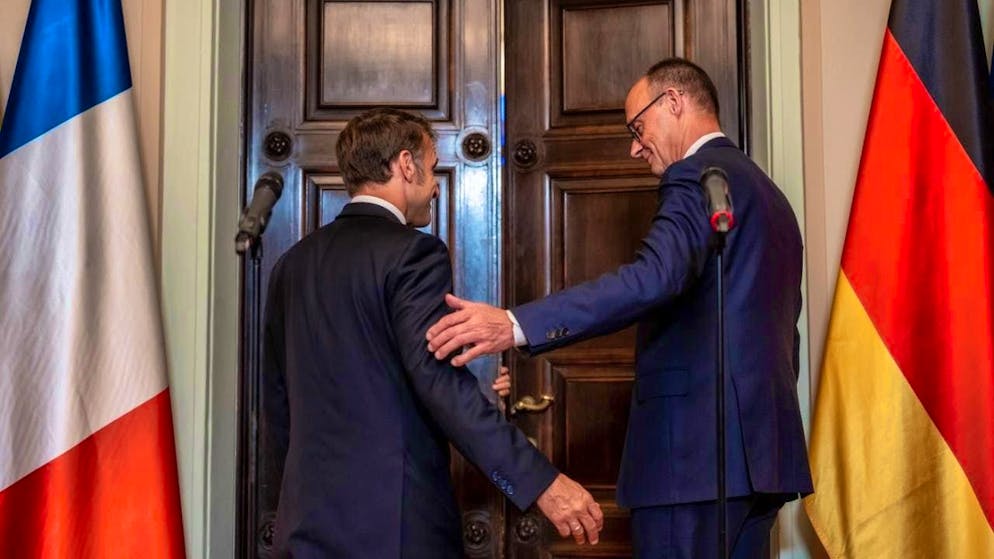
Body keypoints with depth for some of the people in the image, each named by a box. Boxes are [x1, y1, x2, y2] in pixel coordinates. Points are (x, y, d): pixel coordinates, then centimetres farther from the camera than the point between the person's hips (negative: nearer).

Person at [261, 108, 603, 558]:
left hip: (308, 519, 7)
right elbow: (440, 381, -22)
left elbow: (276, 407, 15)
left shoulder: (294, 262, 11)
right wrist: (542, 483, -23)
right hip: (395, 522, -7)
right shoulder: (413, 254, -10)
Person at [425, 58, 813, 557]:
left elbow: (654, 279, -27)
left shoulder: (697, 175, -9)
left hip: (695, 448, -10)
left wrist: (516, 326, -33)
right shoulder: (767, 192, 21)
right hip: (762, 447, 10)